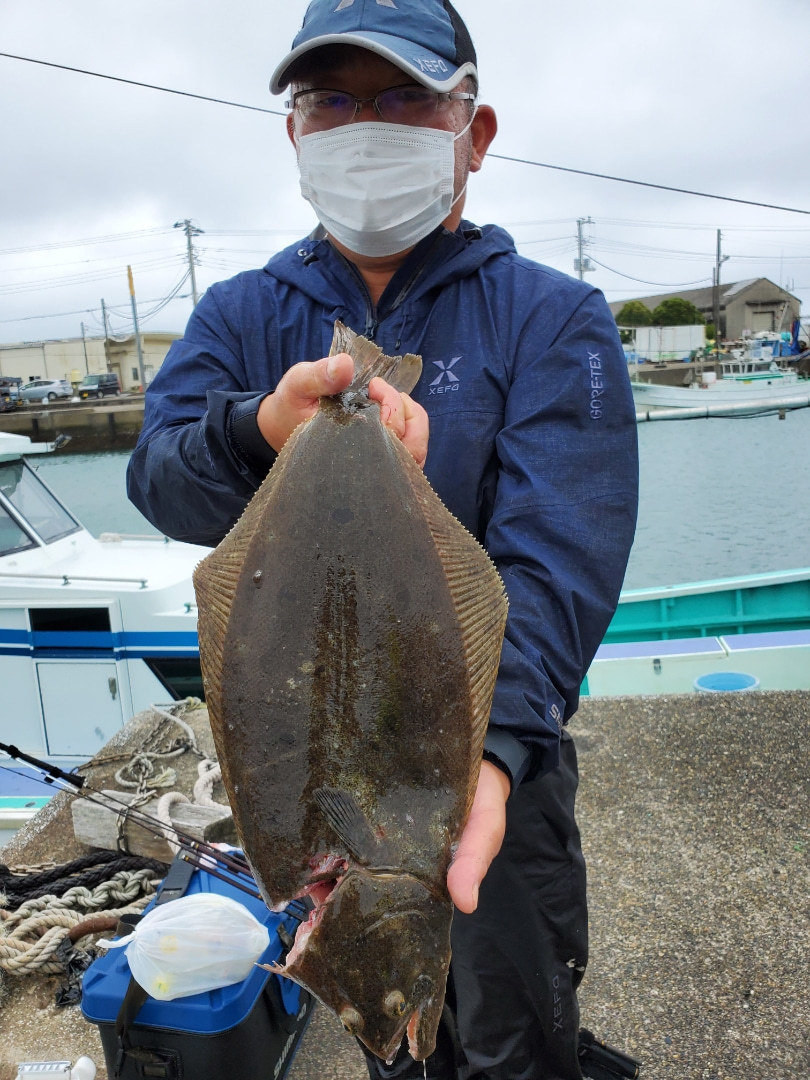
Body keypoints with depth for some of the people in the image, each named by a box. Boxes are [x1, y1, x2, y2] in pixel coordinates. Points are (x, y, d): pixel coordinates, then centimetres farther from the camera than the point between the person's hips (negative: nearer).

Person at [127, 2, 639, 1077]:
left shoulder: (553, 320, -10)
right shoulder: (241, 315, 0)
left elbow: (554, 558, -22)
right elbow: (160, 481, -16)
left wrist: (488, 748, -38)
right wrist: (260, 428, -39)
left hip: (494, 748, -2)